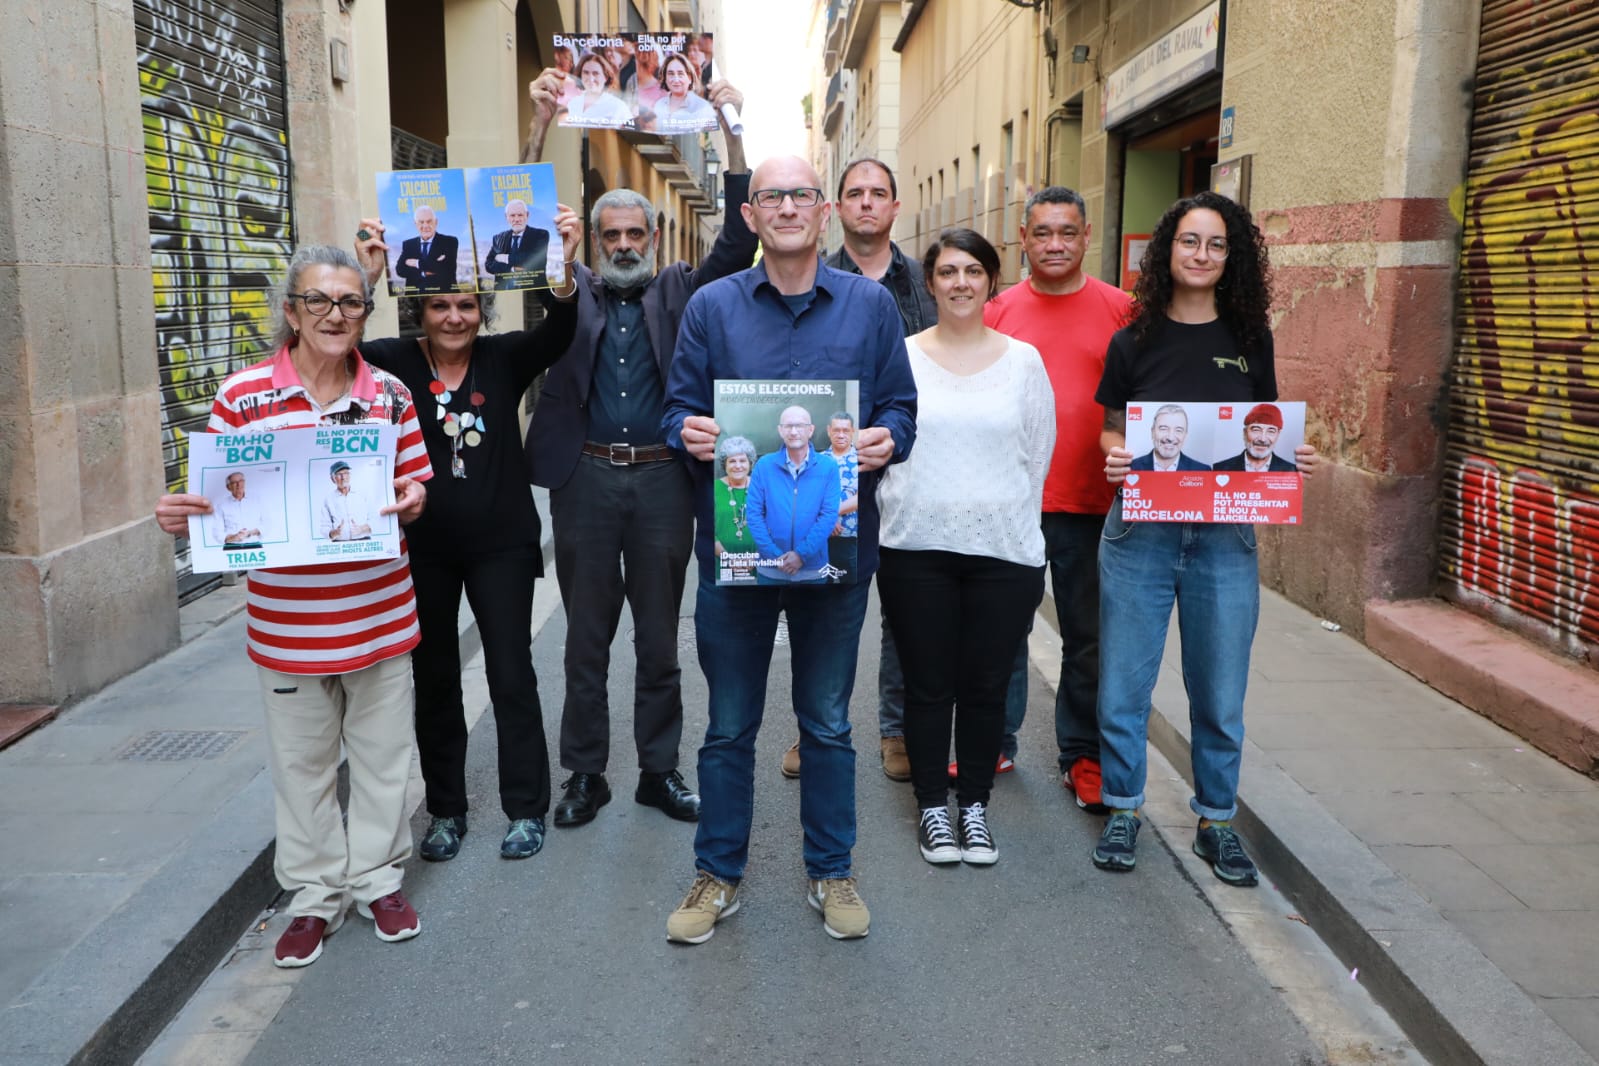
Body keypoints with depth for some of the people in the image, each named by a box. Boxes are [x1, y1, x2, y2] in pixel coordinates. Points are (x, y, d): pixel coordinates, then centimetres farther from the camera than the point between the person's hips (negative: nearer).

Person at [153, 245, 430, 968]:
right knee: (302, 761, 13)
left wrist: (413, 501, -15)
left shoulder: (390, 394, 1)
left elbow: (415, 489, 7)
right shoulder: (242, 396, -5)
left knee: (383, 752, 13)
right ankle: (314, 894, 31)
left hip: (381, 617, 2)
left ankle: (377, 878, 33)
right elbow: (220, 500, 0)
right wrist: (182, 517, -21)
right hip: (287, 624, -1)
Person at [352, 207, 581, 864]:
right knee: (434, 682, 12)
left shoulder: (502, 359, -3)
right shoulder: (396, 362, -3)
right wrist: (365, 279, -36)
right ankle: (445, 811, 27)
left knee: (513, 676, 5)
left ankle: (526, 809, 20)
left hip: (501, 544, -1)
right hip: (422, 549, 1)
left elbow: (558, 333, -19)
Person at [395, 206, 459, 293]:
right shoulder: (407, 244, 16)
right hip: (415, 295, 2)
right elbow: (400, 269, 5)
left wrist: (417, 263, -3)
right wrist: (423, 273, -9)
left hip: (442, 294, -2)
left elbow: (446, 268, -7)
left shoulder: (450, 242, 6)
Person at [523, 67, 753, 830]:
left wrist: (733, 133, -8)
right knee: (586, 638, 9)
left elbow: (737, 241, 0)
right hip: (585, 480, 0)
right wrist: (540, 125, -13)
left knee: (659, 638, 10)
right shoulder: (572, 292, 9)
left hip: (663, 481, 0)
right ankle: (585, 774, 21)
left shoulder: (680, 292, 10)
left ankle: (659, 770, 23)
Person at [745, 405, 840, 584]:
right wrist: (774, 554, -13)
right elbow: (754, 513, -3)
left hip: (813, 569, 0)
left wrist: (802, 554, -16)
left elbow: (829, 515, -8)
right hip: (770, 569, 1)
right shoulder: (764, 465, 0)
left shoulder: (828, 467, -2)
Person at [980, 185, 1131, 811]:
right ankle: (995, 743, 25)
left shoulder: (1119, 311, 3)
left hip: (1089, 502, -1)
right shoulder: (997, 312, 6)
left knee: (1087, 637, 8)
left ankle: (1082, 757, 21)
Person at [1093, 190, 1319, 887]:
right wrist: (1114, 457, -15)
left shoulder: (1250, 339, 7)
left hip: (1224, 538, 1)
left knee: (1220, 692, 8)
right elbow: (1111, 432, 7)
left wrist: (1293, 459, -8)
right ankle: (1123, 809, 23)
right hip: (1139, 532, -1)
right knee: (1124, 683, 5)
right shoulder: (1134, 341, 3)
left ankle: (1216, 821, 25)